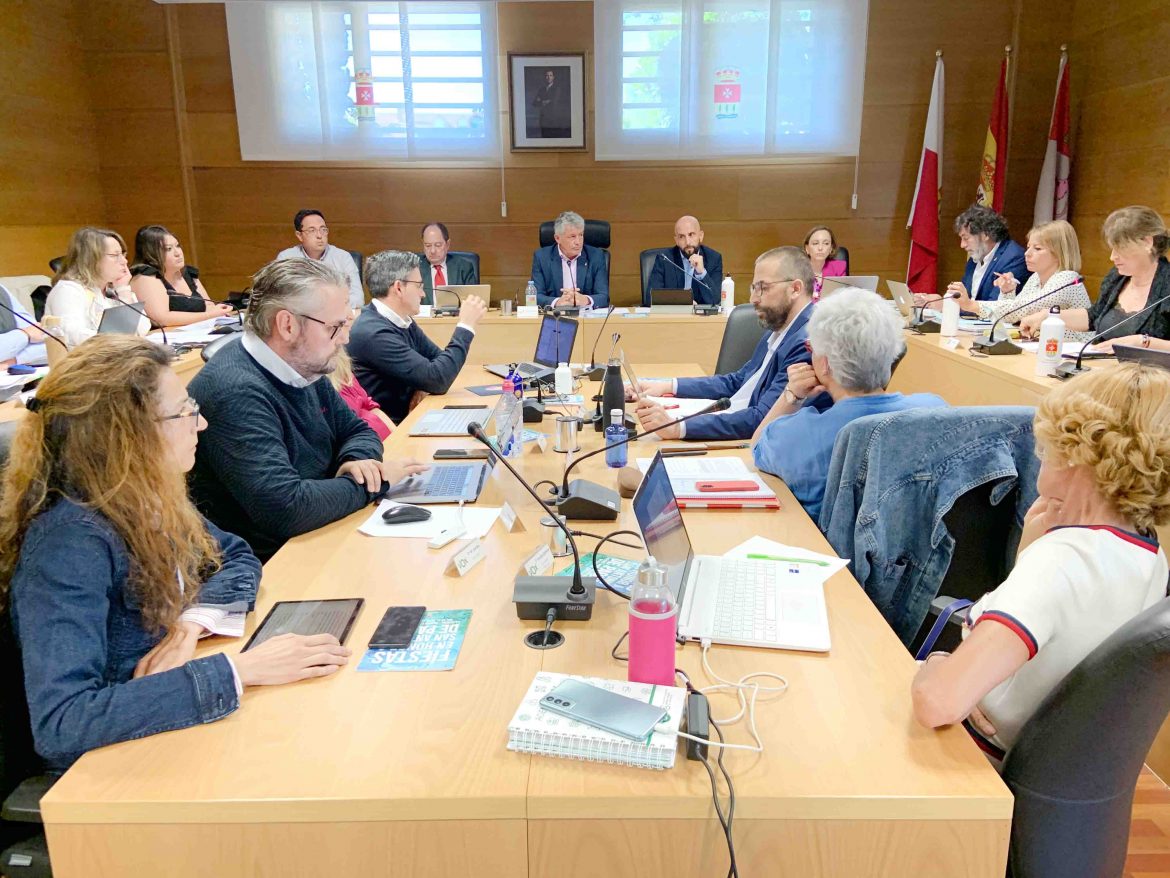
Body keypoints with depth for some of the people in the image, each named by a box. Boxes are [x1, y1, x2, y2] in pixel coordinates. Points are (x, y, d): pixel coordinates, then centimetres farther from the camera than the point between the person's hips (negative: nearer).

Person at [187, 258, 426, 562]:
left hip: (316, 538, 8)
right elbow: (286, 508, -33)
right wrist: (375, 483, -19)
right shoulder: (237, 393, -25)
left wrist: (357, 461, -10)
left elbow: (357, 431, 14)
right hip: (268, 563, -8)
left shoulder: (303, 365, 2)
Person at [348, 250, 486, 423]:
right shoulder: (374, 333, -22)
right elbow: (438, 379, -22)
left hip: (405, 416, 7)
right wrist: (465, 326, -15)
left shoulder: (402, 321, 5)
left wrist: (426, 385, -10)